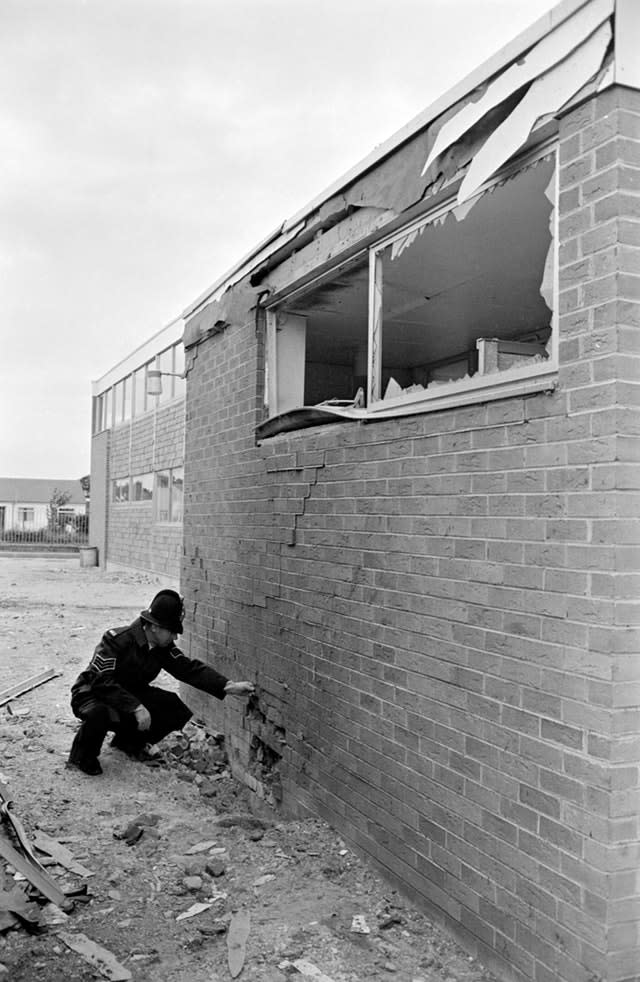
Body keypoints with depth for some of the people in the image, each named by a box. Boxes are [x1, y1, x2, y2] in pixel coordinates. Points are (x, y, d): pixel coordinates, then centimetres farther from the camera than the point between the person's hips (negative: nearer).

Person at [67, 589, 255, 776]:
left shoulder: (164, 648, -6)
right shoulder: (116, 640, -26)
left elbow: (189, 668, -11)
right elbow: (101, 681, -33)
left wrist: (228, 686, -24)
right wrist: (135, 707, -40)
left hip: (132, 694, 6)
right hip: (93, 694, -6)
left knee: (177, 710, -12)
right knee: (101, 714, -42)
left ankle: (129, 741, 13)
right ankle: (82, 757, -8)